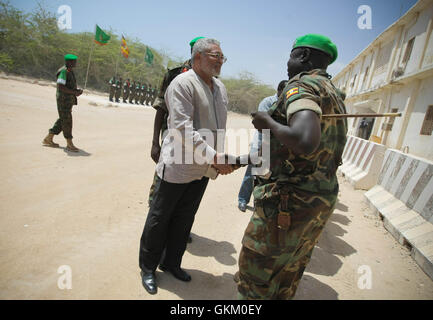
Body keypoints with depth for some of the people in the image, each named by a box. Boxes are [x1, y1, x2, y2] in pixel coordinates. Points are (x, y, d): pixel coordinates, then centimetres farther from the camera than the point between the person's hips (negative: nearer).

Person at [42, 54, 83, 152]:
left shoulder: (70, 71, 16)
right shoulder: (63, 71, -15)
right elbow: (60, 87, -23)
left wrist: (77, 90, 7)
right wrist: (74, 92, -21)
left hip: (69, 100, 10)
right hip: (63, 99, -10)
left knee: (62, 120, 15)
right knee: (67, 121, -6)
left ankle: (48, 139, 24)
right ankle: (69, 144, -1)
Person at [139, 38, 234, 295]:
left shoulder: (220, 87, 11)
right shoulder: (183, 84, -14)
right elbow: (182, 129, -24)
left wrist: (222, 157, 11)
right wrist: (214, 157, -27)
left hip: (204, 168, 7)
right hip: (179, 165, -7)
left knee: (184, 219, 17)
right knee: (160, 218, 8)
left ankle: (172, 263, 36)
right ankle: (148, 268, 29)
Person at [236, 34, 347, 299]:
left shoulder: (301, 85, -14)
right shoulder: (334, 94, 15)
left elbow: (306, 142, -34)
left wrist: (269, 122, -16)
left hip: (291, 200, -9)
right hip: (324, 198, 9)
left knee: (256, 268, 7)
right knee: (288, 272, 24)